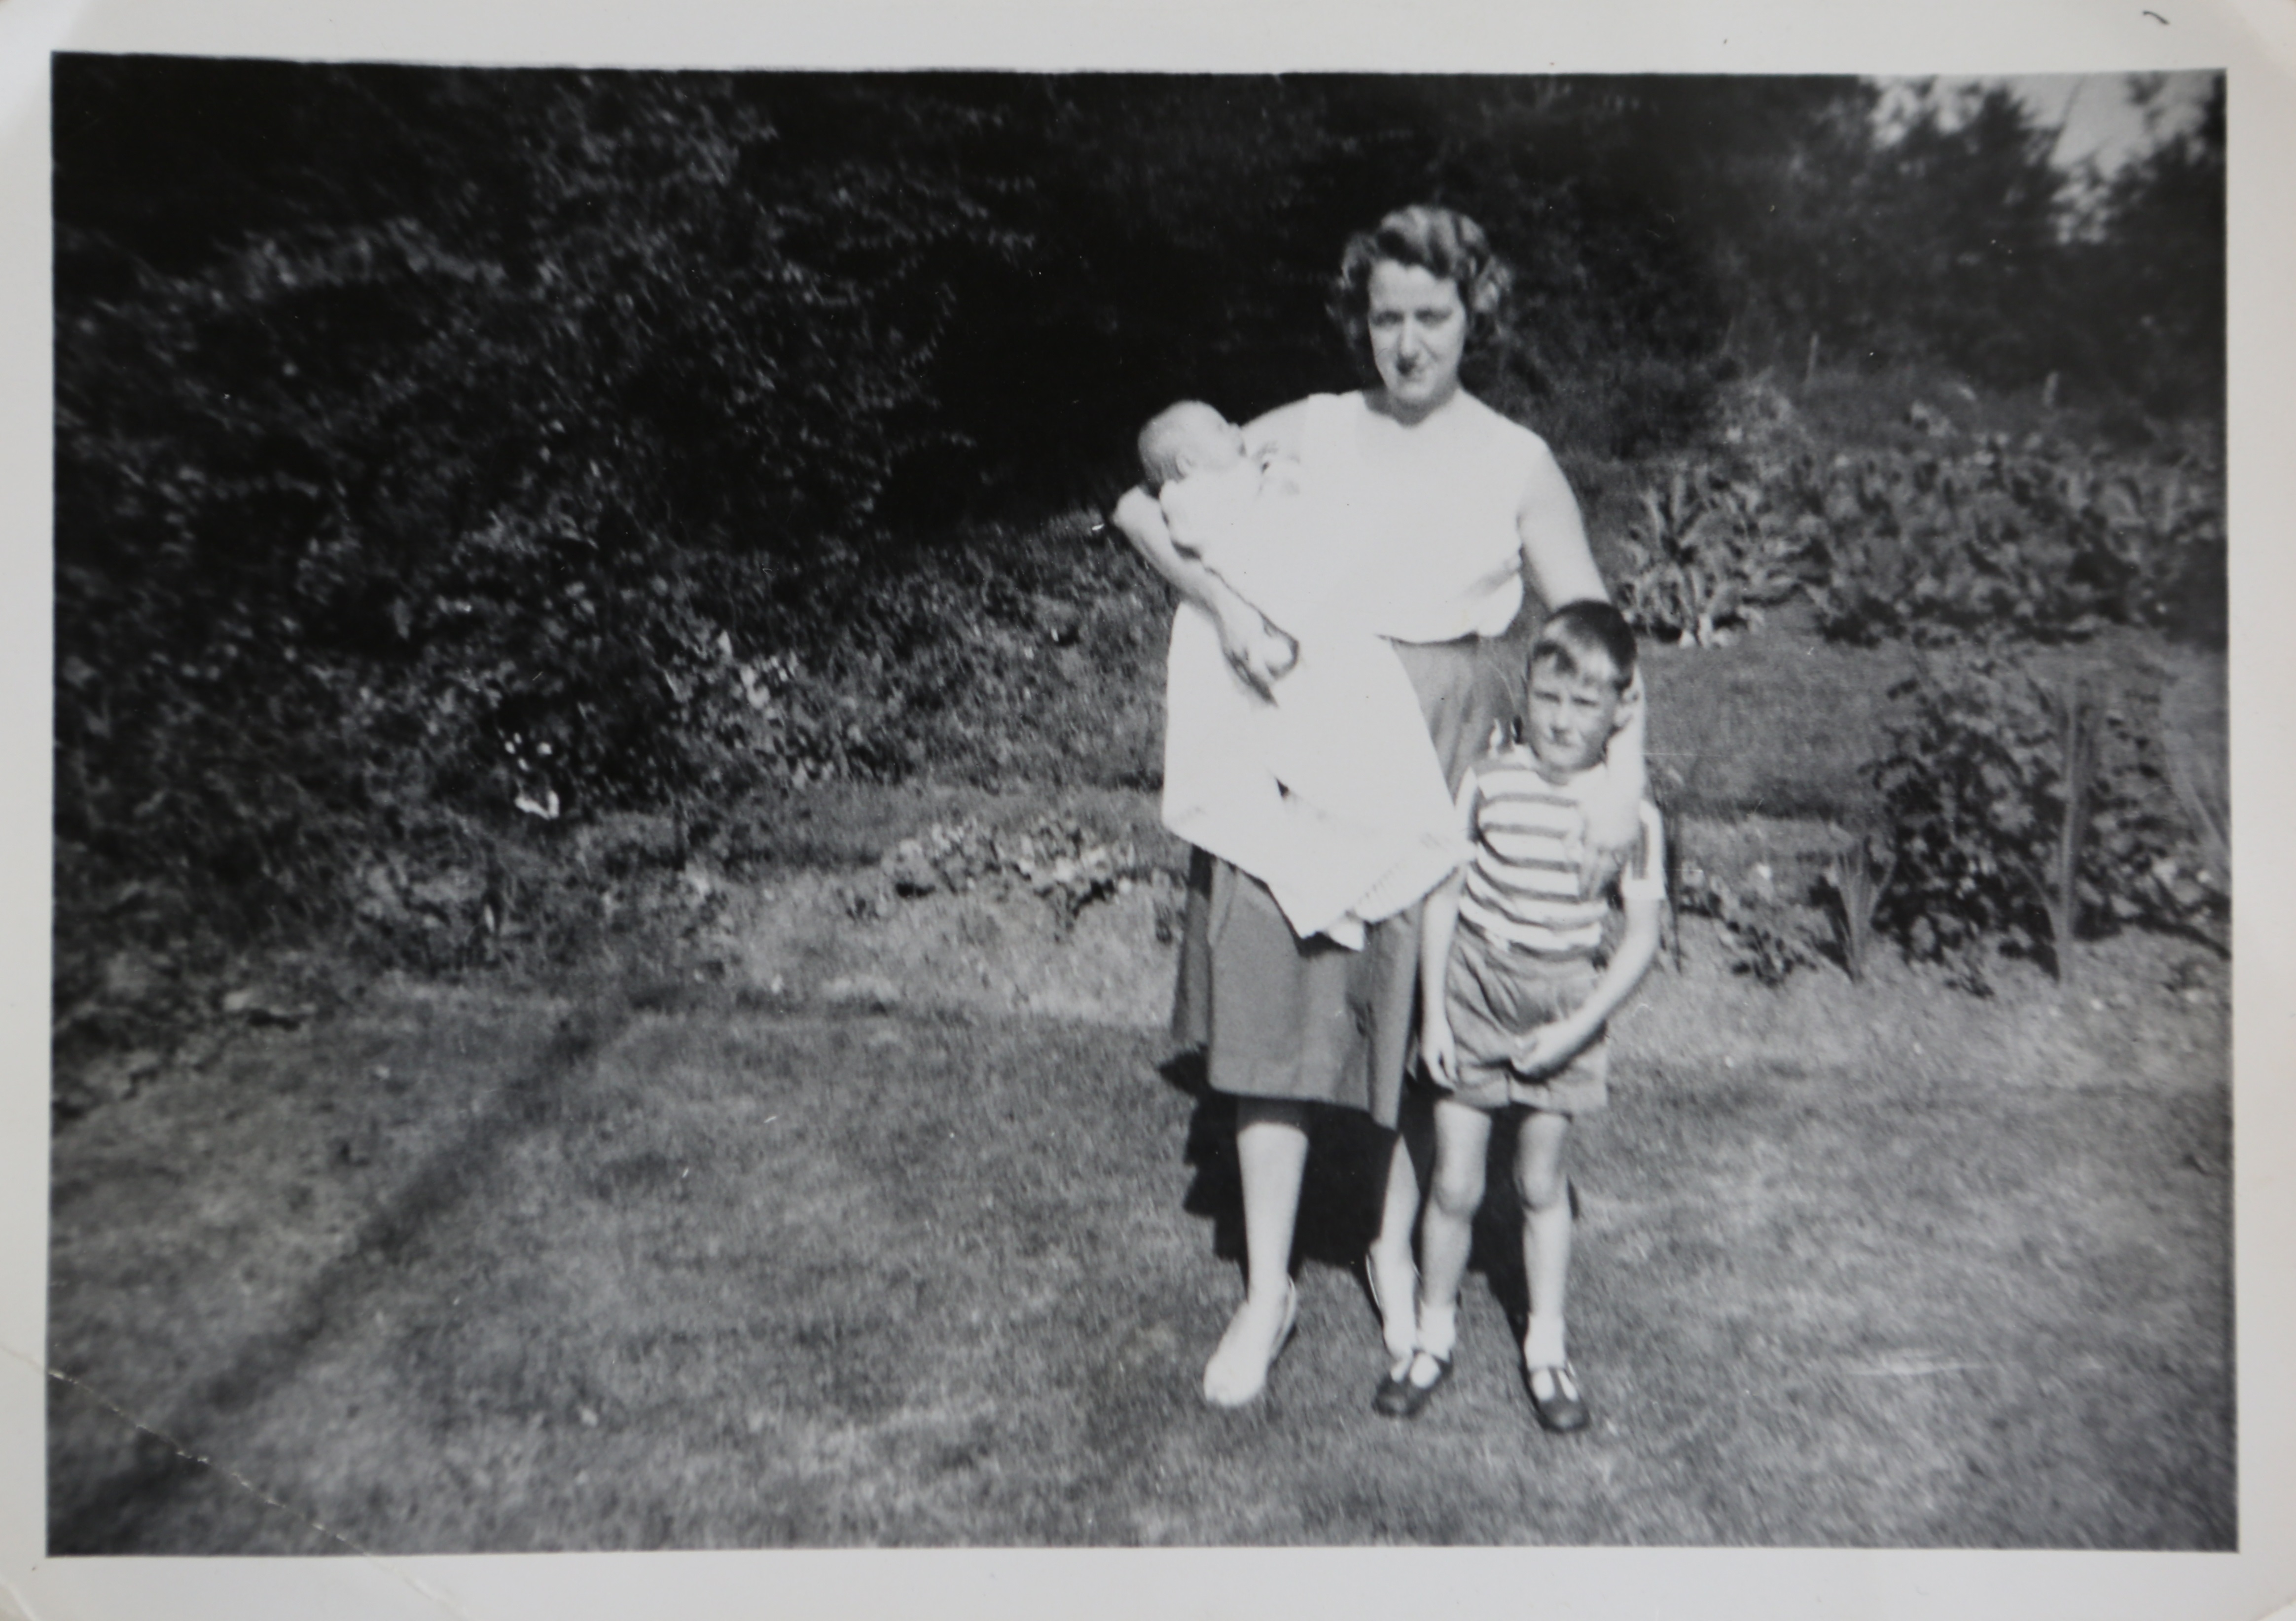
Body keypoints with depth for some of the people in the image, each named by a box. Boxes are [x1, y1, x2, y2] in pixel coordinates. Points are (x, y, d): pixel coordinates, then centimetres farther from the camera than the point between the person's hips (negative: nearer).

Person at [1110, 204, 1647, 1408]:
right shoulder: (1311, 432, 6)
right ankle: (1268, 1288, 13)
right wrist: (1225, 602, -15)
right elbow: (1141, 506, 2)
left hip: (1440, 757, 0)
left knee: (1424, 1008, 5)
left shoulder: (1517, 464, 4)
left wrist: (1622, 769, -13)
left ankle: (1396, 1252, 30)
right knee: (1277, 1000, -1)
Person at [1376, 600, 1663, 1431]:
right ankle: (1434, 1337, 26)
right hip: (1473, 990, 0)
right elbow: (1445, 895, -2)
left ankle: (1546, 1346, 31)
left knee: (1541, 1185, 13)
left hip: (1562, 1008, 0)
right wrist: (1433, 1012, -4)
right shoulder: (1488, 781, -7)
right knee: (1454, 1186, 6)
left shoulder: (1631, 812, -7)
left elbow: (1641, 935, -5)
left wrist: (1580, 1025, -12)